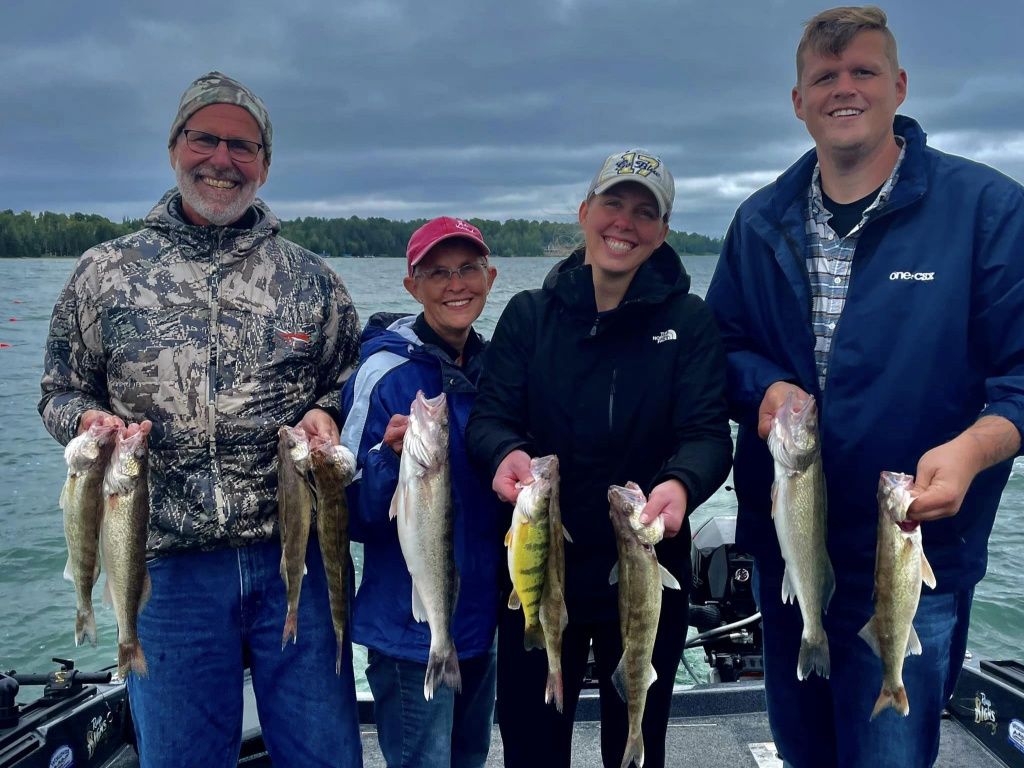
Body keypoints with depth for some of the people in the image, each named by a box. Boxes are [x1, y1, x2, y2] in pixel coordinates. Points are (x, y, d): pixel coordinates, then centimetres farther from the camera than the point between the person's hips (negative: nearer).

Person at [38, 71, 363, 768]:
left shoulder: (311, 279, 7)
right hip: (172, 566, 0)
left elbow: (351, 381, 14)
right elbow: (60, 393, 14)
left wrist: (325, 415, -7)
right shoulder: (105, 274, 7)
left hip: (296, 556, 0)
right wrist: (88, 419, -8)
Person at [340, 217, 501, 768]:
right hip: (412, 626, -7)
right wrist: (393, 458, -34)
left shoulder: (489, 366, 2)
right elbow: (354, 514, -17)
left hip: (479, 618, 7)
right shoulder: (385, 374, -17)